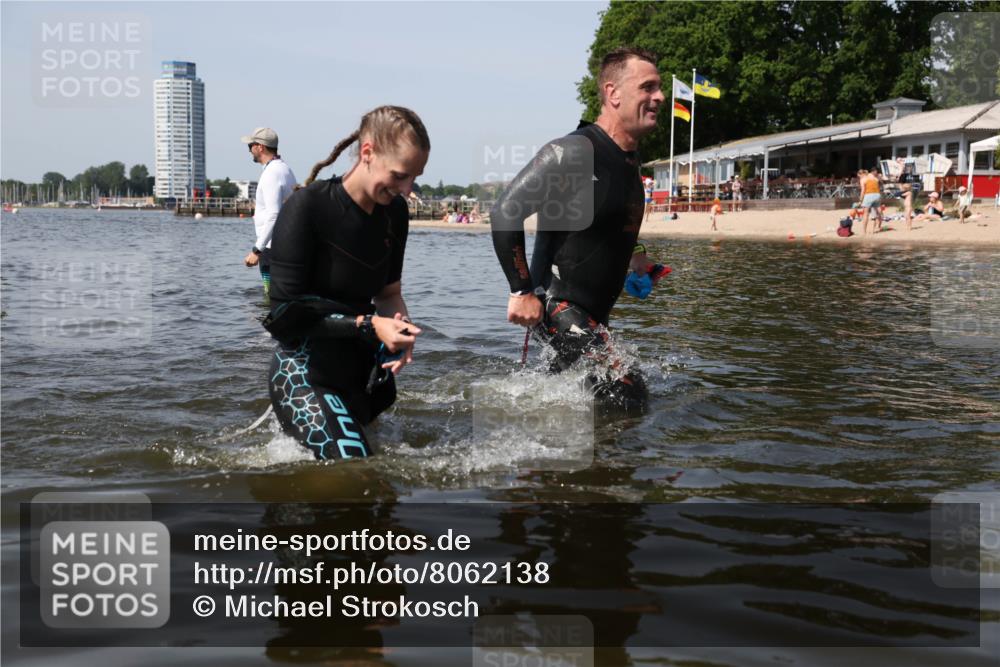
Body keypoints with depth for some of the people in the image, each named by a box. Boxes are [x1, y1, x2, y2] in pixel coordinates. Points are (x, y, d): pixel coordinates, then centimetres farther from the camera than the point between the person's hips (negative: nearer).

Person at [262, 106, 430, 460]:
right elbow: (287, 311, -18)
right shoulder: (307, 207, -17)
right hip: (305, 374, -7)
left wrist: (400, 324, -12)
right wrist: (367, 325, -23)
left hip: (361, 369, 7)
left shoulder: (394, 213, 2)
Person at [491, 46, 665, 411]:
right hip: (557, 307, -10)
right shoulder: (574, 151, -18)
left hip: (593, 316, 10)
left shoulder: (631, 161, 11)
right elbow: (505, 212, -21)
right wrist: (522, 291, -22)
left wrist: (630, 266, 15)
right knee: (627, 391, -19)